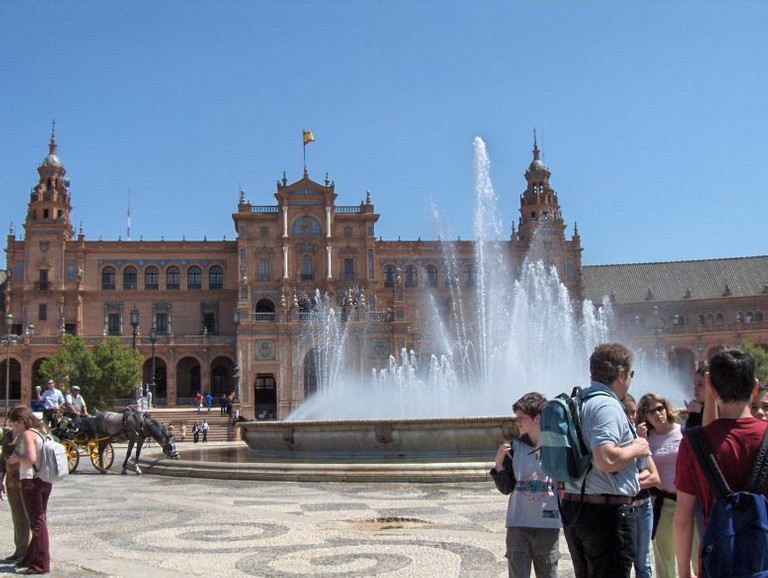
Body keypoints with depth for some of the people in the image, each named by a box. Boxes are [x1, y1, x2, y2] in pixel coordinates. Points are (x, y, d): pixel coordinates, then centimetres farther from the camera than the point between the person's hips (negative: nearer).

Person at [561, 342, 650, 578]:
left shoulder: (578, 402, 14)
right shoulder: (607, 406, -16)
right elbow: (606, 459, -29)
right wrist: (636, 448, -11)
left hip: (574, 507, 10)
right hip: (608, 512, -9)